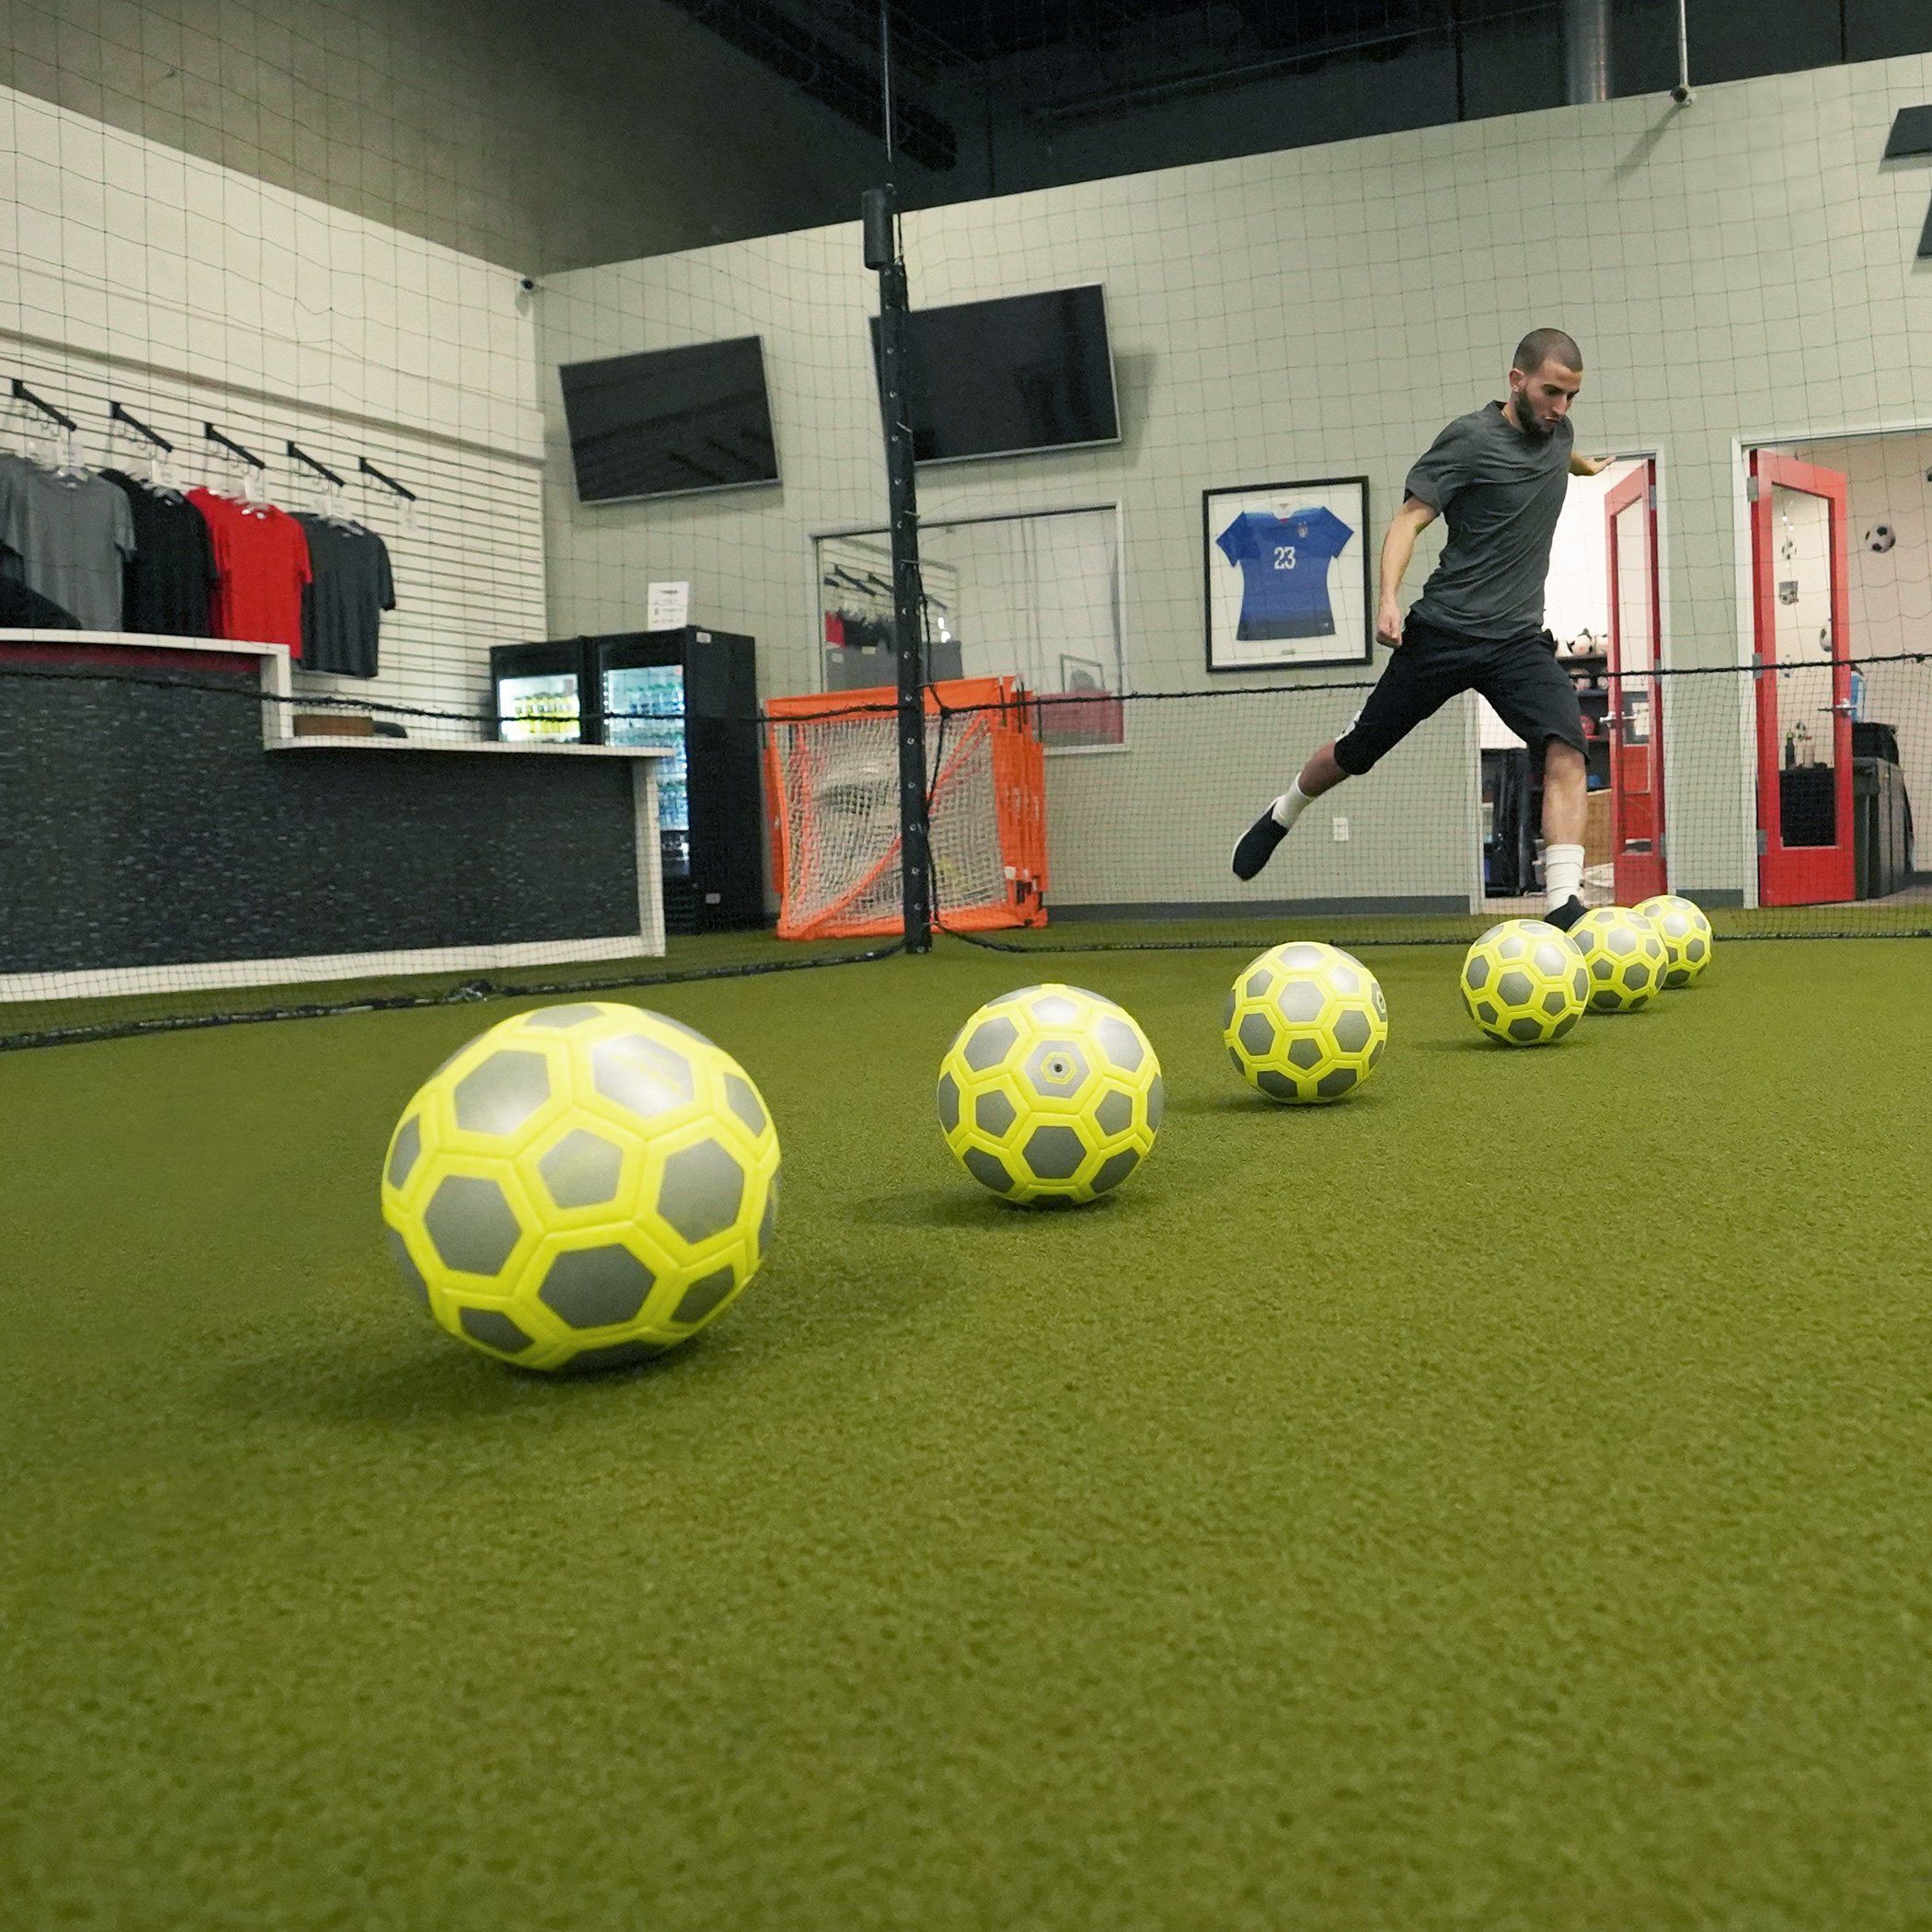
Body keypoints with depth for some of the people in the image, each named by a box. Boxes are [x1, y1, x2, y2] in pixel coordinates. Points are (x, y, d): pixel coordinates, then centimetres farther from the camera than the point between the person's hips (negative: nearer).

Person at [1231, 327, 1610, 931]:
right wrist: (1388, 599, -29)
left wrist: (1587, 466, 58)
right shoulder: (1471, 438, -10)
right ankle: (1281, 817, 37)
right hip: (1444, 632, -4)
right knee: (1359, 751, 8)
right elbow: (1409, 518, -15)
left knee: (1565, 749, -20)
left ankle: (1563, 904, -22)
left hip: (1519, 639, 4)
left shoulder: (1557, 431, 10)